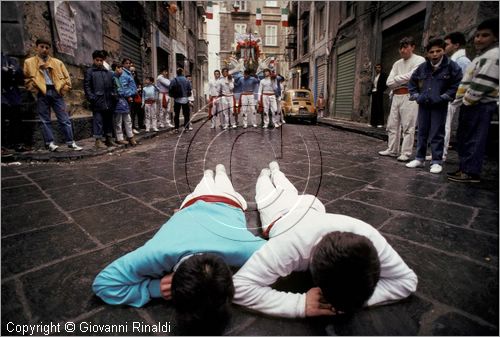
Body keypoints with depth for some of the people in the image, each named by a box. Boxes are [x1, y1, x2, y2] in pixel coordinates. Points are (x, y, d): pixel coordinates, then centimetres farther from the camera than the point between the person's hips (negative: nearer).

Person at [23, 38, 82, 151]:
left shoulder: (57, 62, 15)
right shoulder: (29, 62, 10)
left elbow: (66, 77, 15)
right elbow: (27, 78, 7)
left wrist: (64, 90, 5)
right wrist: (34, 90, -4)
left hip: (56, 92, 1)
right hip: (42, 93, -1)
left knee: (64, 119, -2)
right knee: (45, 120, 0)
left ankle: (71, 142, 1)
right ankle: (50, 143, 1)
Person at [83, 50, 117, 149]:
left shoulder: (108, 73, 19)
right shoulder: (89, 71, 5)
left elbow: (113, 86, 21)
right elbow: (86, 86, -2)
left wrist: (114, 96, 8)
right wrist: (91, 98, -13)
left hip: (109, 102, 5)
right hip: (97, 102, -5)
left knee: (109, 120, 10)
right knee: (98, 120, -4)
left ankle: (109, 139, 18)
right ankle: (98, 140, 0)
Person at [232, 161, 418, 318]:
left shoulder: (369, 237, -47)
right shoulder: (289, 245, -56)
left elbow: (407, 279, -32)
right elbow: (239, 287, -54)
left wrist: (360, 297, -49)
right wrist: (300, 304, -61)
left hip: (311, 206, 3)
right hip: (279, 213, -3)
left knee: (289, 193, 39)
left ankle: (275, 170, 68)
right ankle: (265, 175, 66)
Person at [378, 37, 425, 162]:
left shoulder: (419, 60, 0)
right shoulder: (397, 63, 17)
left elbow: (410, 76, -14)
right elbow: (389, 82, 8)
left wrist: (396, 79, 0)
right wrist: (403, 81, -4)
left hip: (409, 96, -6)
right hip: (396, 96, 7)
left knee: (408, 126, -6)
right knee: (392, 125, 7)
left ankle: (406, 153, -2)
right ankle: (392, 150, 16)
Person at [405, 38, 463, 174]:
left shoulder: (451, 66, -5)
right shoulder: (422, 67, 5)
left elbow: (457, 85, -5)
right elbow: (412, 82, 18)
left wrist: (443, 97, -11)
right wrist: (416, 95, 8)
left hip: (439, 106, -4)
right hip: (423, 105, 4)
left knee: (437, 134, -1)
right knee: (422, 133, 10)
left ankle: (436, 162, 7)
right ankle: (419, 158, 20)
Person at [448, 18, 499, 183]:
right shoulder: (482, 55, 22)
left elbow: (481, 85, -20)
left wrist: (466, 101, -12)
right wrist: (462, 101, 17)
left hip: (479, 105, -10)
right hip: (471, 104, 10)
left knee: (473, 139, -8)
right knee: (464, 137, 12)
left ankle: (472, 172, -3)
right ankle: (465, 168, 19)